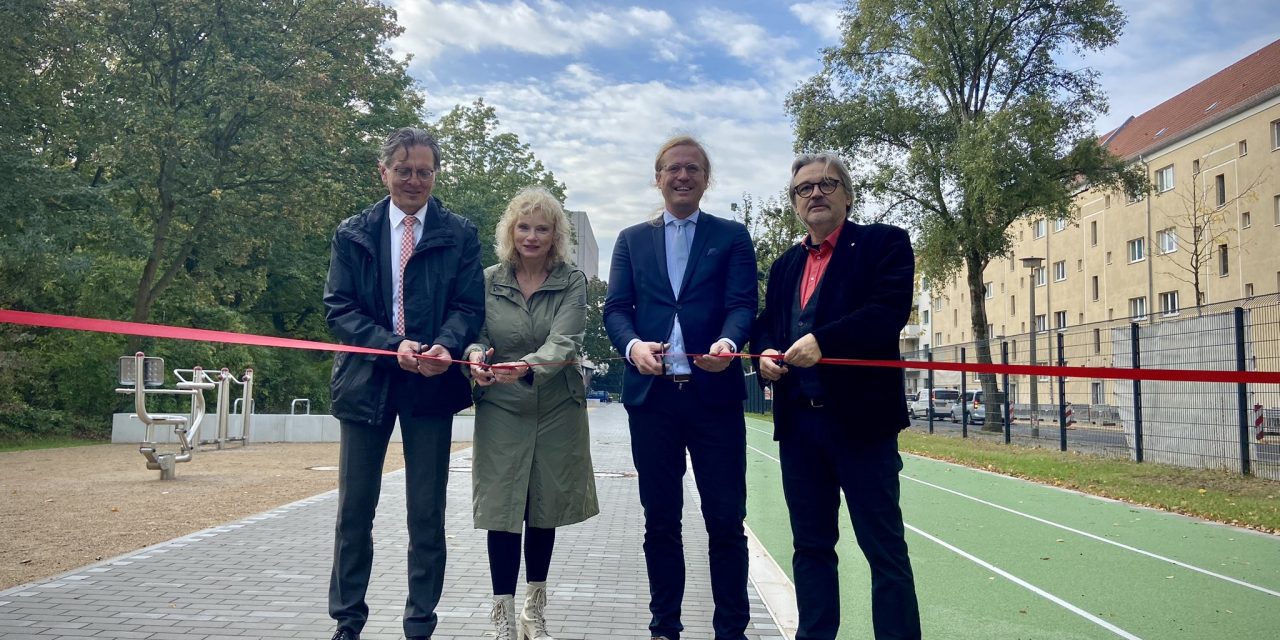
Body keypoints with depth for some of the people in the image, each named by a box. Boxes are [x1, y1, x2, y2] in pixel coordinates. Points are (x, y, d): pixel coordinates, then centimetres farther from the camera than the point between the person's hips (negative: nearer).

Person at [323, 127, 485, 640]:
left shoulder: (460, 235, 4)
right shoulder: (352, 233, 6)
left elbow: (469, 307, -1)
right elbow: (338, 309, -1)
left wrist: (444, 346, -23)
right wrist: (393, 345, -17)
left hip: (432, 384, -1)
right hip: (367, 380, 1)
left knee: (427, 514, 5)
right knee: (354, 510, 8)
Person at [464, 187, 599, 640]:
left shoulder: (572, 282, -3)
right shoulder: (488, 281, 2)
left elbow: (565, 342, -17)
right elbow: (476, 336, 0)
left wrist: (528, 366, -36)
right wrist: (476, 356, -24)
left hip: (558, 411, 0)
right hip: (501, 411, 0)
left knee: (544, 511, 10)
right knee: (503, 511, -1)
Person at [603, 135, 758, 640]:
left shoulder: (732, 236, 10)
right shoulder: (632, 239, 15)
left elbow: (743, 304, -2)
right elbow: (615, 308, 5)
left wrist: (728, 342, -24)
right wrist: (633, 345, -17)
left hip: (714, 392, -1)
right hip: (652, 394, 2)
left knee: (726, 520, 2)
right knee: (660, 520, 9)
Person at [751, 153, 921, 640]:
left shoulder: (884, 243, 1)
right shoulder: (785, 265, 19)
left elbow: (890, 310, -13)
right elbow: (765, 325, 20)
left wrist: (822, 341, -23)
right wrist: (766, 353, -3)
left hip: (861, 416, -5)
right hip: (798, 420, 6)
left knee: (884, 547, 0)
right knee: (811, 544, 12)